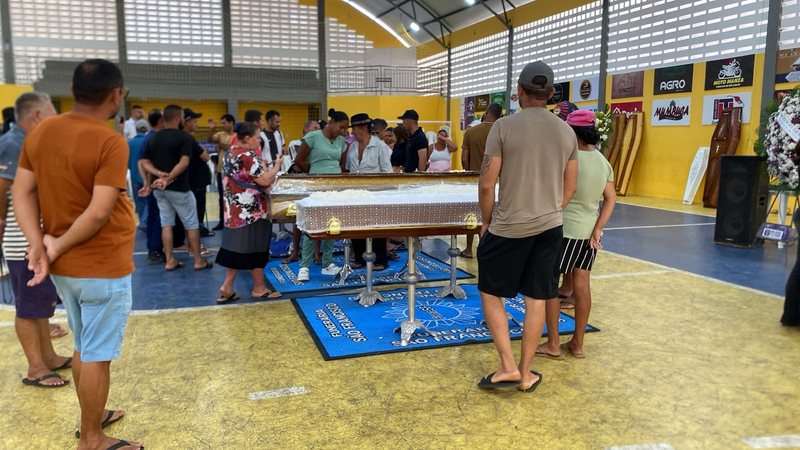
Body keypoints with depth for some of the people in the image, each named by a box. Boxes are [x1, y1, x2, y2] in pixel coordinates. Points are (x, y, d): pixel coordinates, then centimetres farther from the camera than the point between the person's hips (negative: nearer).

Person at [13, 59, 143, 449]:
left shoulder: (40, 133, 4)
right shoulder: (110, 142, -20)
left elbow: (22, 193, 2)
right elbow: (99, 213, -24)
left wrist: (37, 241, -7)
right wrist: (60, 246, -12)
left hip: (64, 267, 8)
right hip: (103, 268, -8)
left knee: (83, 348, 22)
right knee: (97, 356, 5)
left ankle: (91, 418, 38)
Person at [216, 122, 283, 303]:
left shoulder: (230, 154, 12)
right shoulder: (248, 156, -17)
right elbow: (265, 181, -18)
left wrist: (266, 170, 22)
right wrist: (277, 165, -4)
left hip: (235, 212, 9)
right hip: (251, 212, -9)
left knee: (238, 249, 12)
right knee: (256, 249, 3)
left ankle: (227, 288, 12)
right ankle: (259, 288, 15)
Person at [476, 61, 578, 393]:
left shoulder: (503, 126, -11)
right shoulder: (567, 132, 4)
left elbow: (487, 183, -11)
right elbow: (569, 188, 9)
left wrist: (486, 221, 3)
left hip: (508, 228, -4)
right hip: (549, 228, 5)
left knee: (490, 292, 12)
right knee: (536, 299, 11)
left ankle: (508, 367, 9)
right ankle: (526, 373, 23)